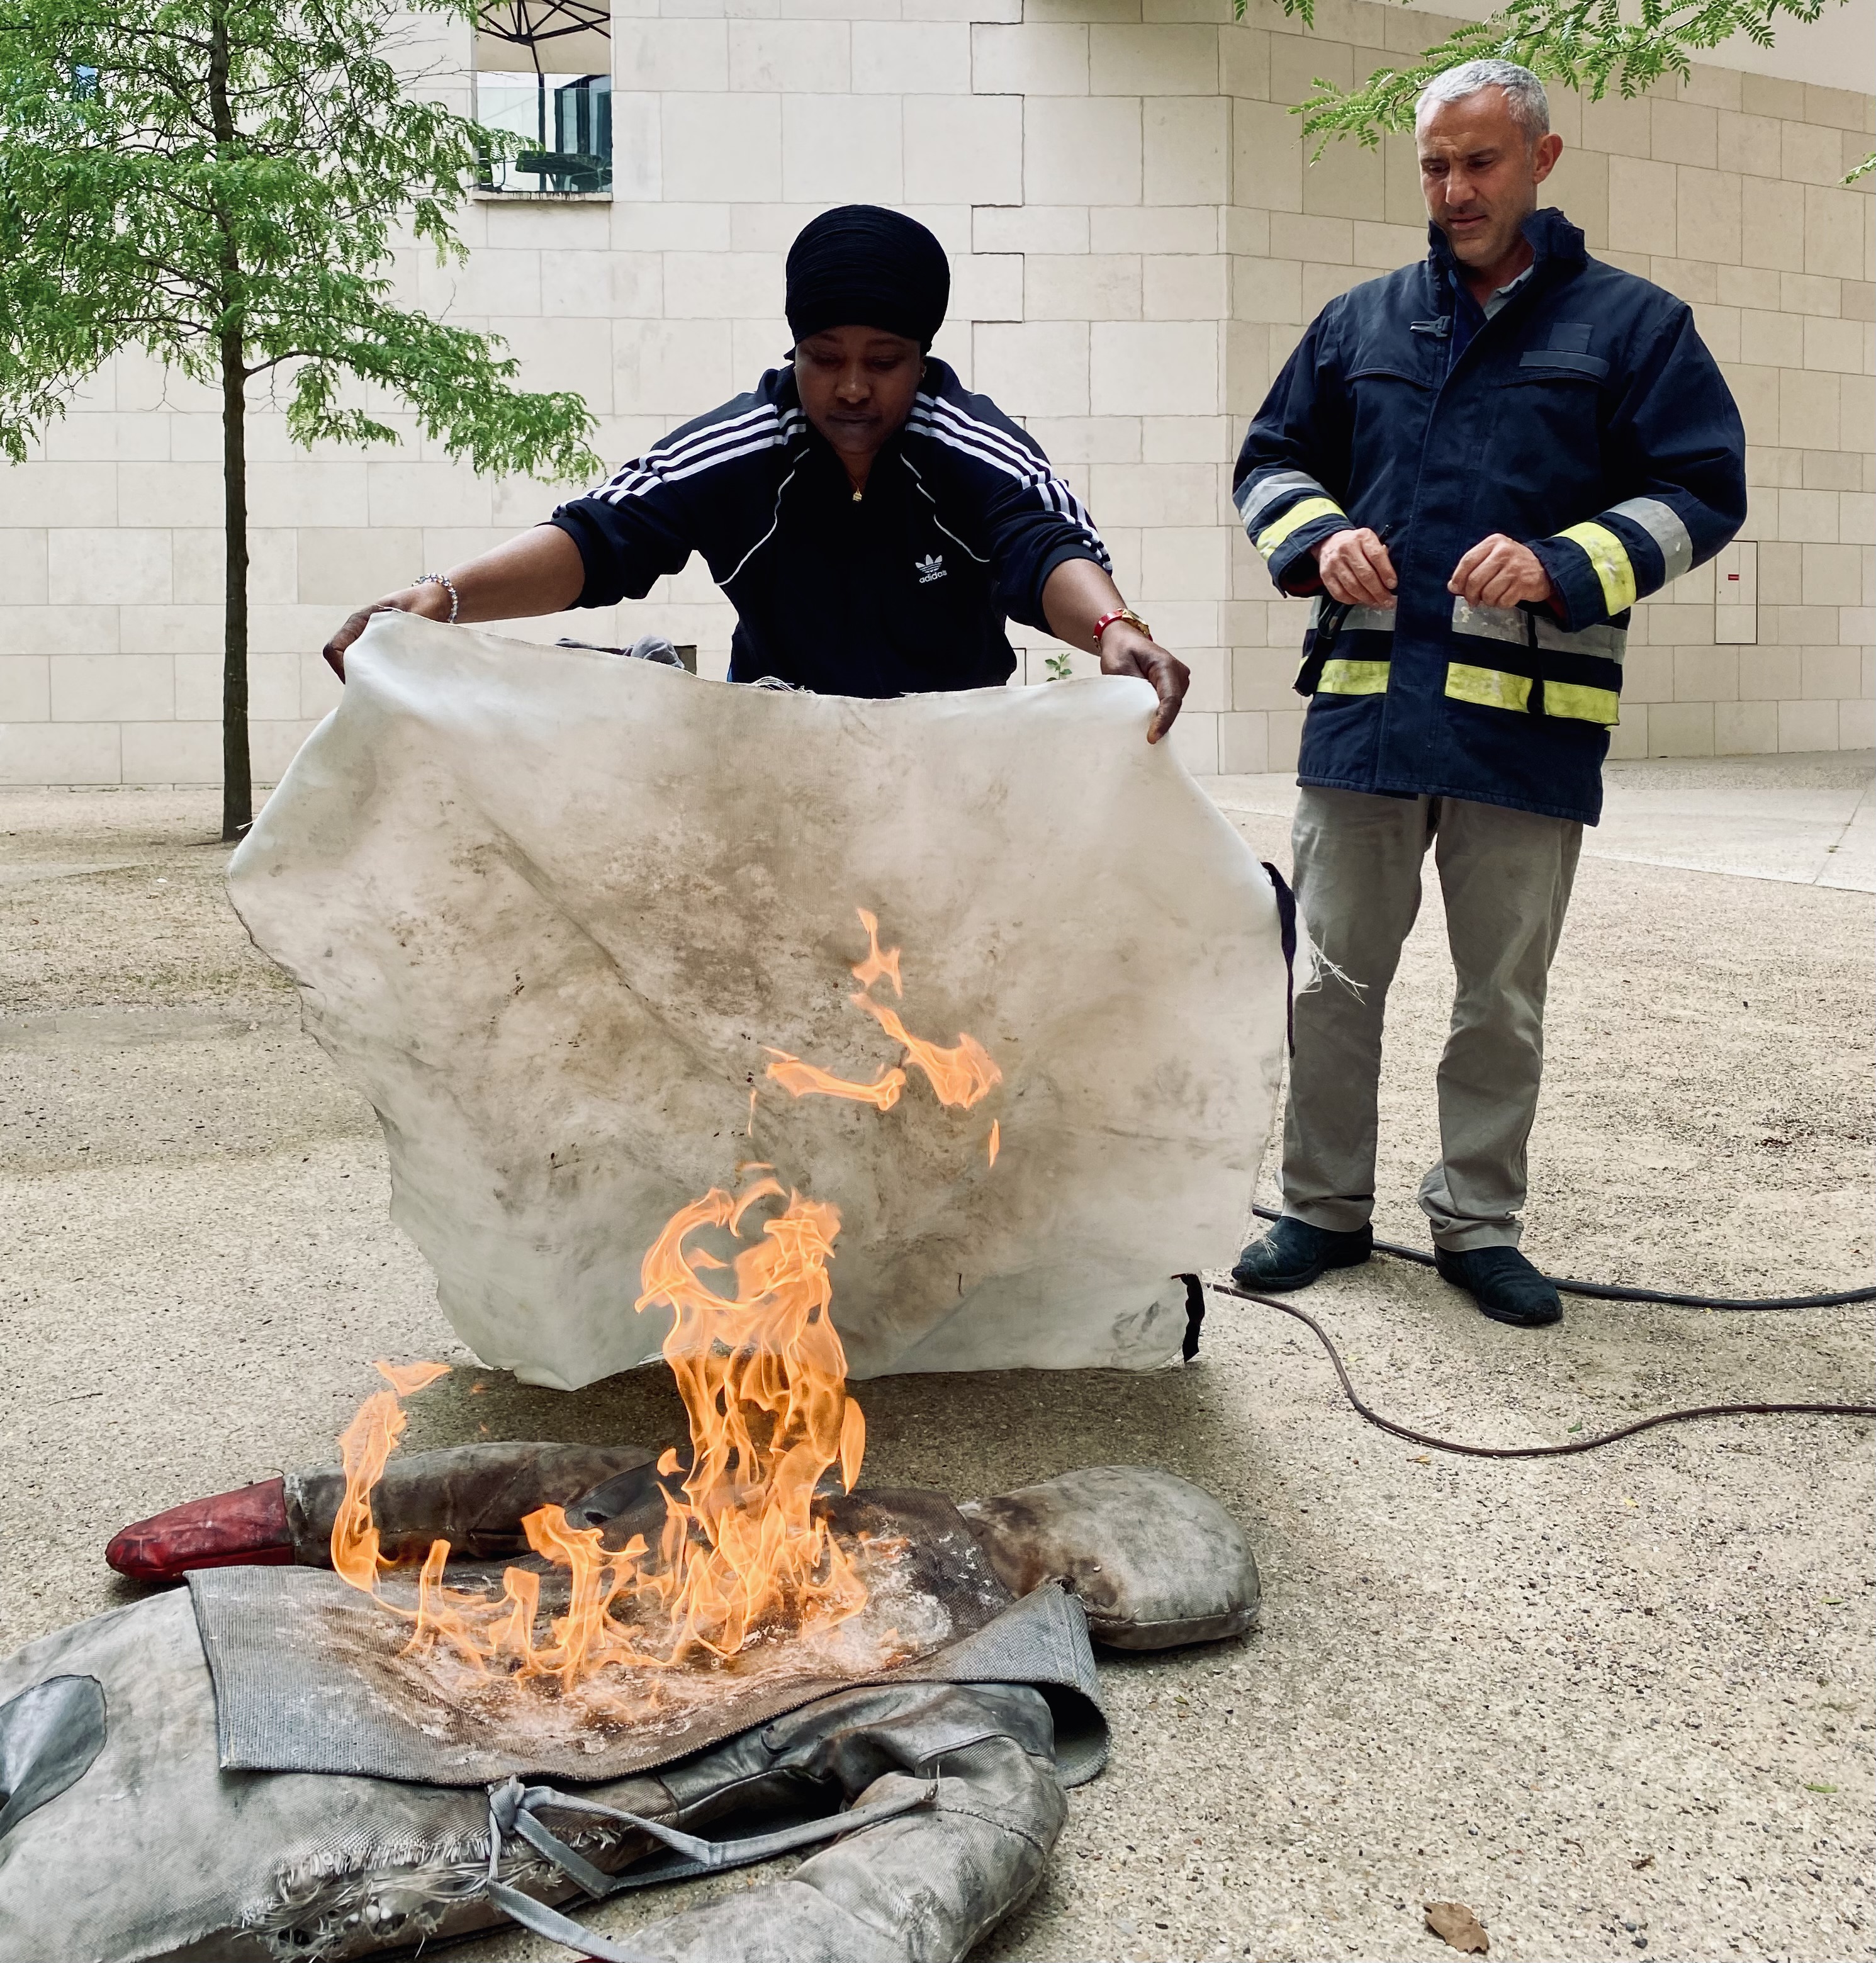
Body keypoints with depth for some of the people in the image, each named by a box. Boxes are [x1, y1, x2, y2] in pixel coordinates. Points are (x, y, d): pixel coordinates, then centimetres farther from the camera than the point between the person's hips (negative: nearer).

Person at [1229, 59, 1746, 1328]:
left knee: (1505, 998, 7)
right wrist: (1317, 538, -4)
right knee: (1331, 977, 7)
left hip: (1528, 723, -2)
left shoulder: (1632, 323, 6)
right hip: (1365, 703, 2)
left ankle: (1479, 1223, 22)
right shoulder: (1362, 322, 15)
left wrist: (1562, 566, -15)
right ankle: (1327, 1208, 21)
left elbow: (1704, 492, 1)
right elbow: (1272, 459, 19)